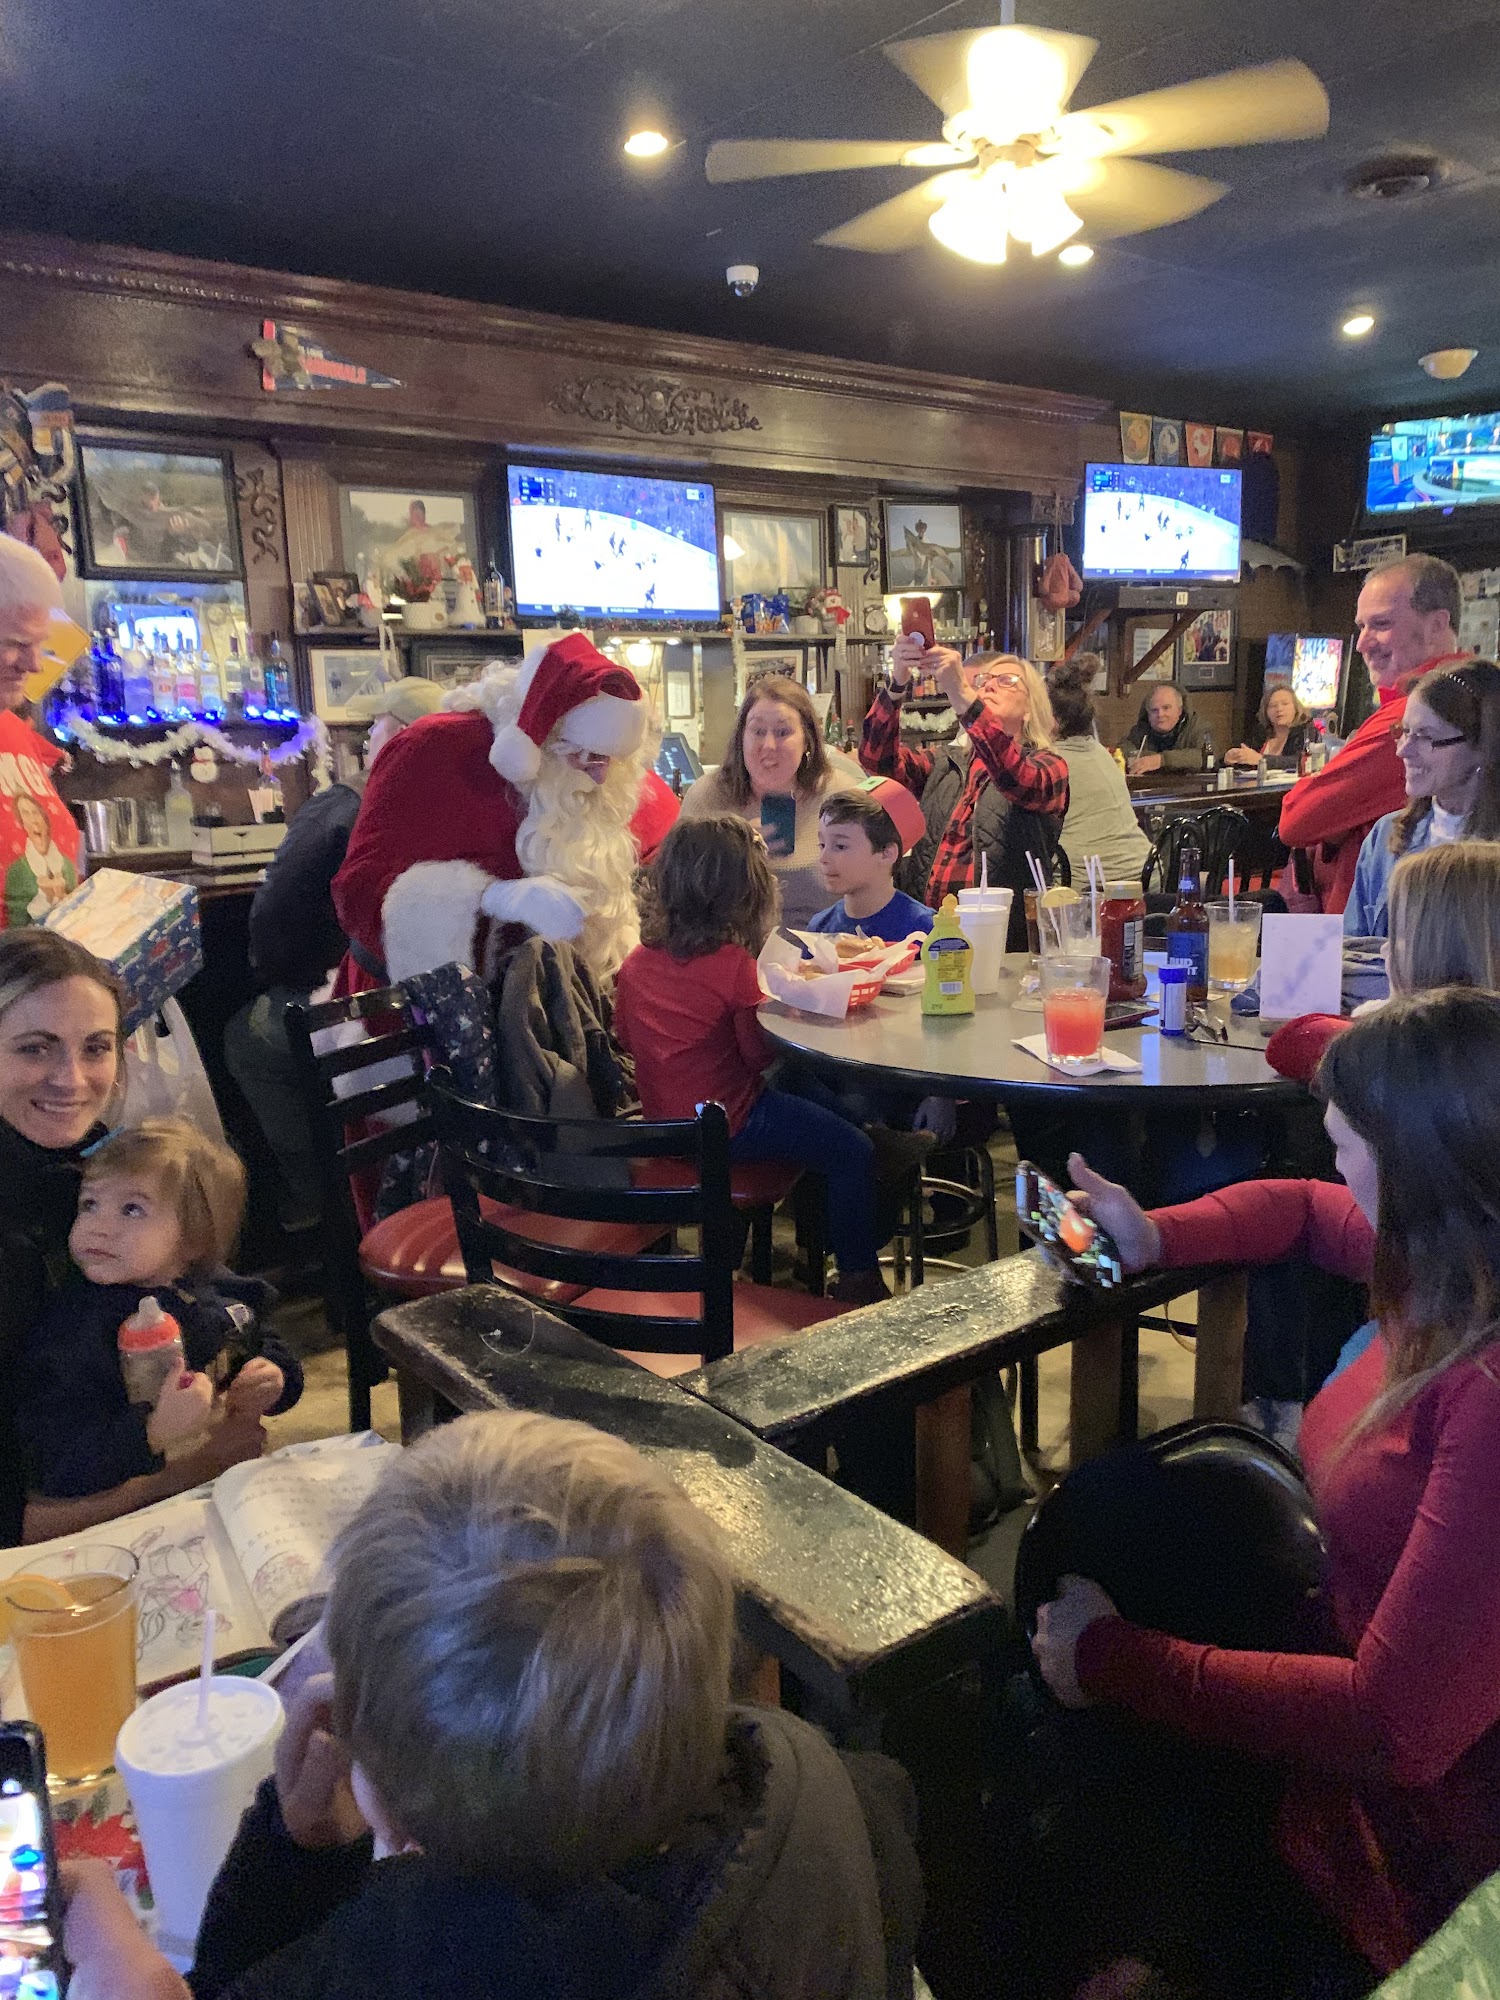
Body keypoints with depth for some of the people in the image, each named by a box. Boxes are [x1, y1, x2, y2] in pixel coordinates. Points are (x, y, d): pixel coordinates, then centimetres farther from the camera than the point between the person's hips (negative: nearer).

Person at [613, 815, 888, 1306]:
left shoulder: (637, 961, 0)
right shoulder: (734, 963, -20)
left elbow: (626, 1034, 14)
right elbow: (760, 1054, -15)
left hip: (661, 1119, 9)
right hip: (728, 1125, -9)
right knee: (854, 1151, 0)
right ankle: (858, 1281, 7)